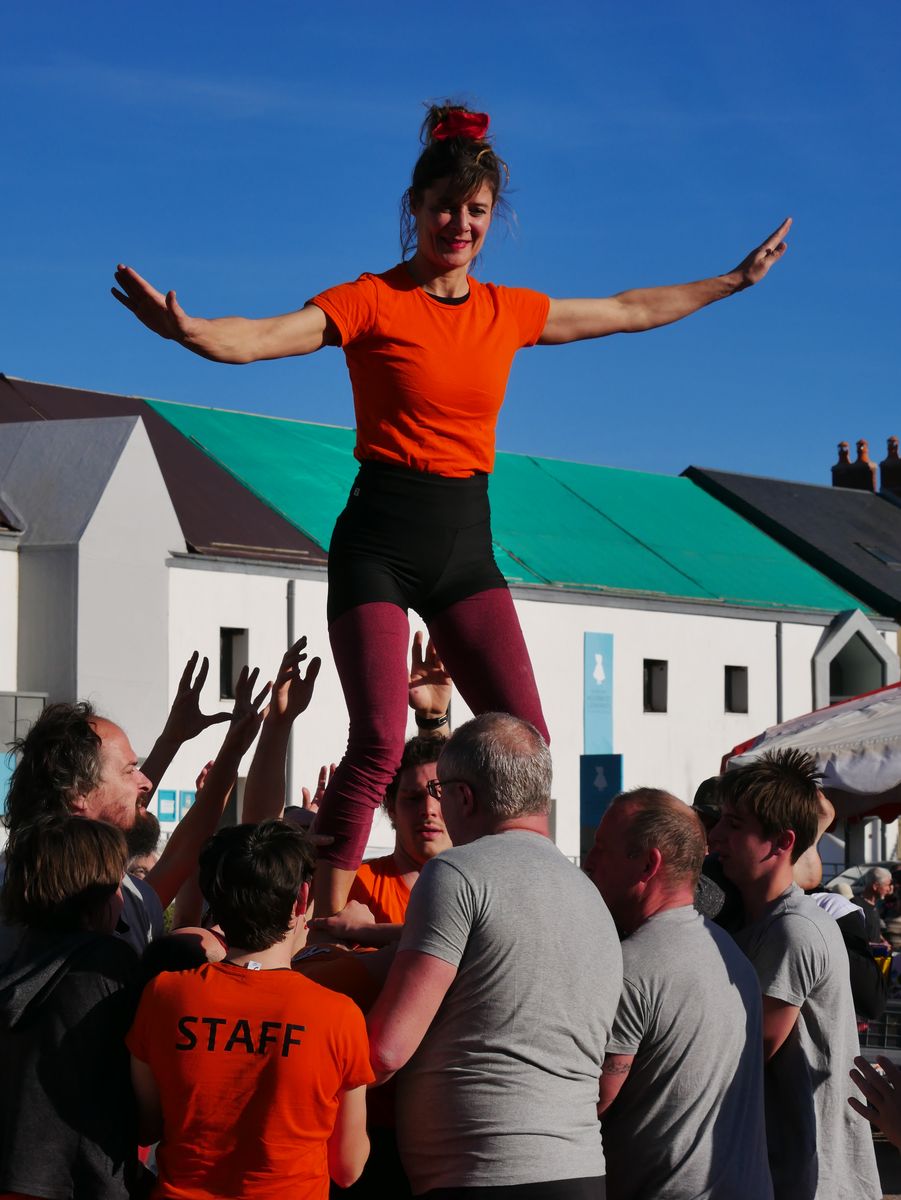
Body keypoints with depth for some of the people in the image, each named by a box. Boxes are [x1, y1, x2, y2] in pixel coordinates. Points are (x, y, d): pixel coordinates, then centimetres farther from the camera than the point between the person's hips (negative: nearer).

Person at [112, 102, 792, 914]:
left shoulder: (509, 312, 11)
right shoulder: (373, 301, -5)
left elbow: (632, 311, 26)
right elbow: (255, 340, -20)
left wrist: (734, 281, 34)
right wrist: (186, 329, -41)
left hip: (466, 544, 5)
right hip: (380, 542, -5)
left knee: (525, 743, -5)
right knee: (379, 743, -18)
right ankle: (326, 923, -12)